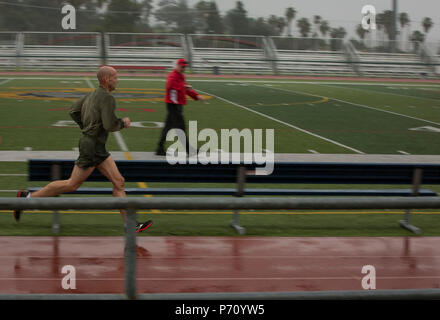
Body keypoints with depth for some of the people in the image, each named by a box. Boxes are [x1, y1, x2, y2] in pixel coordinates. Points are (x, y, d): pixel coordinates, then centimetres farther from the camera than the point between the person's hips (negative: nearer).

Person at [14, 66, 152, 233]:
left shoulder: (93, 94, 11)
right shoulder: (107, 98, -17)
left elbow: (73, 110, 18)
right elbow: (110, 125, -24)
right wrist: (124, 123, -6)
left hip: (98, 147, 10)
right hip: (92, 146, -10)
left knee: (119, 182, 5)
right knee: (72, 185, -1)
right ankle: (27, 197, 9)